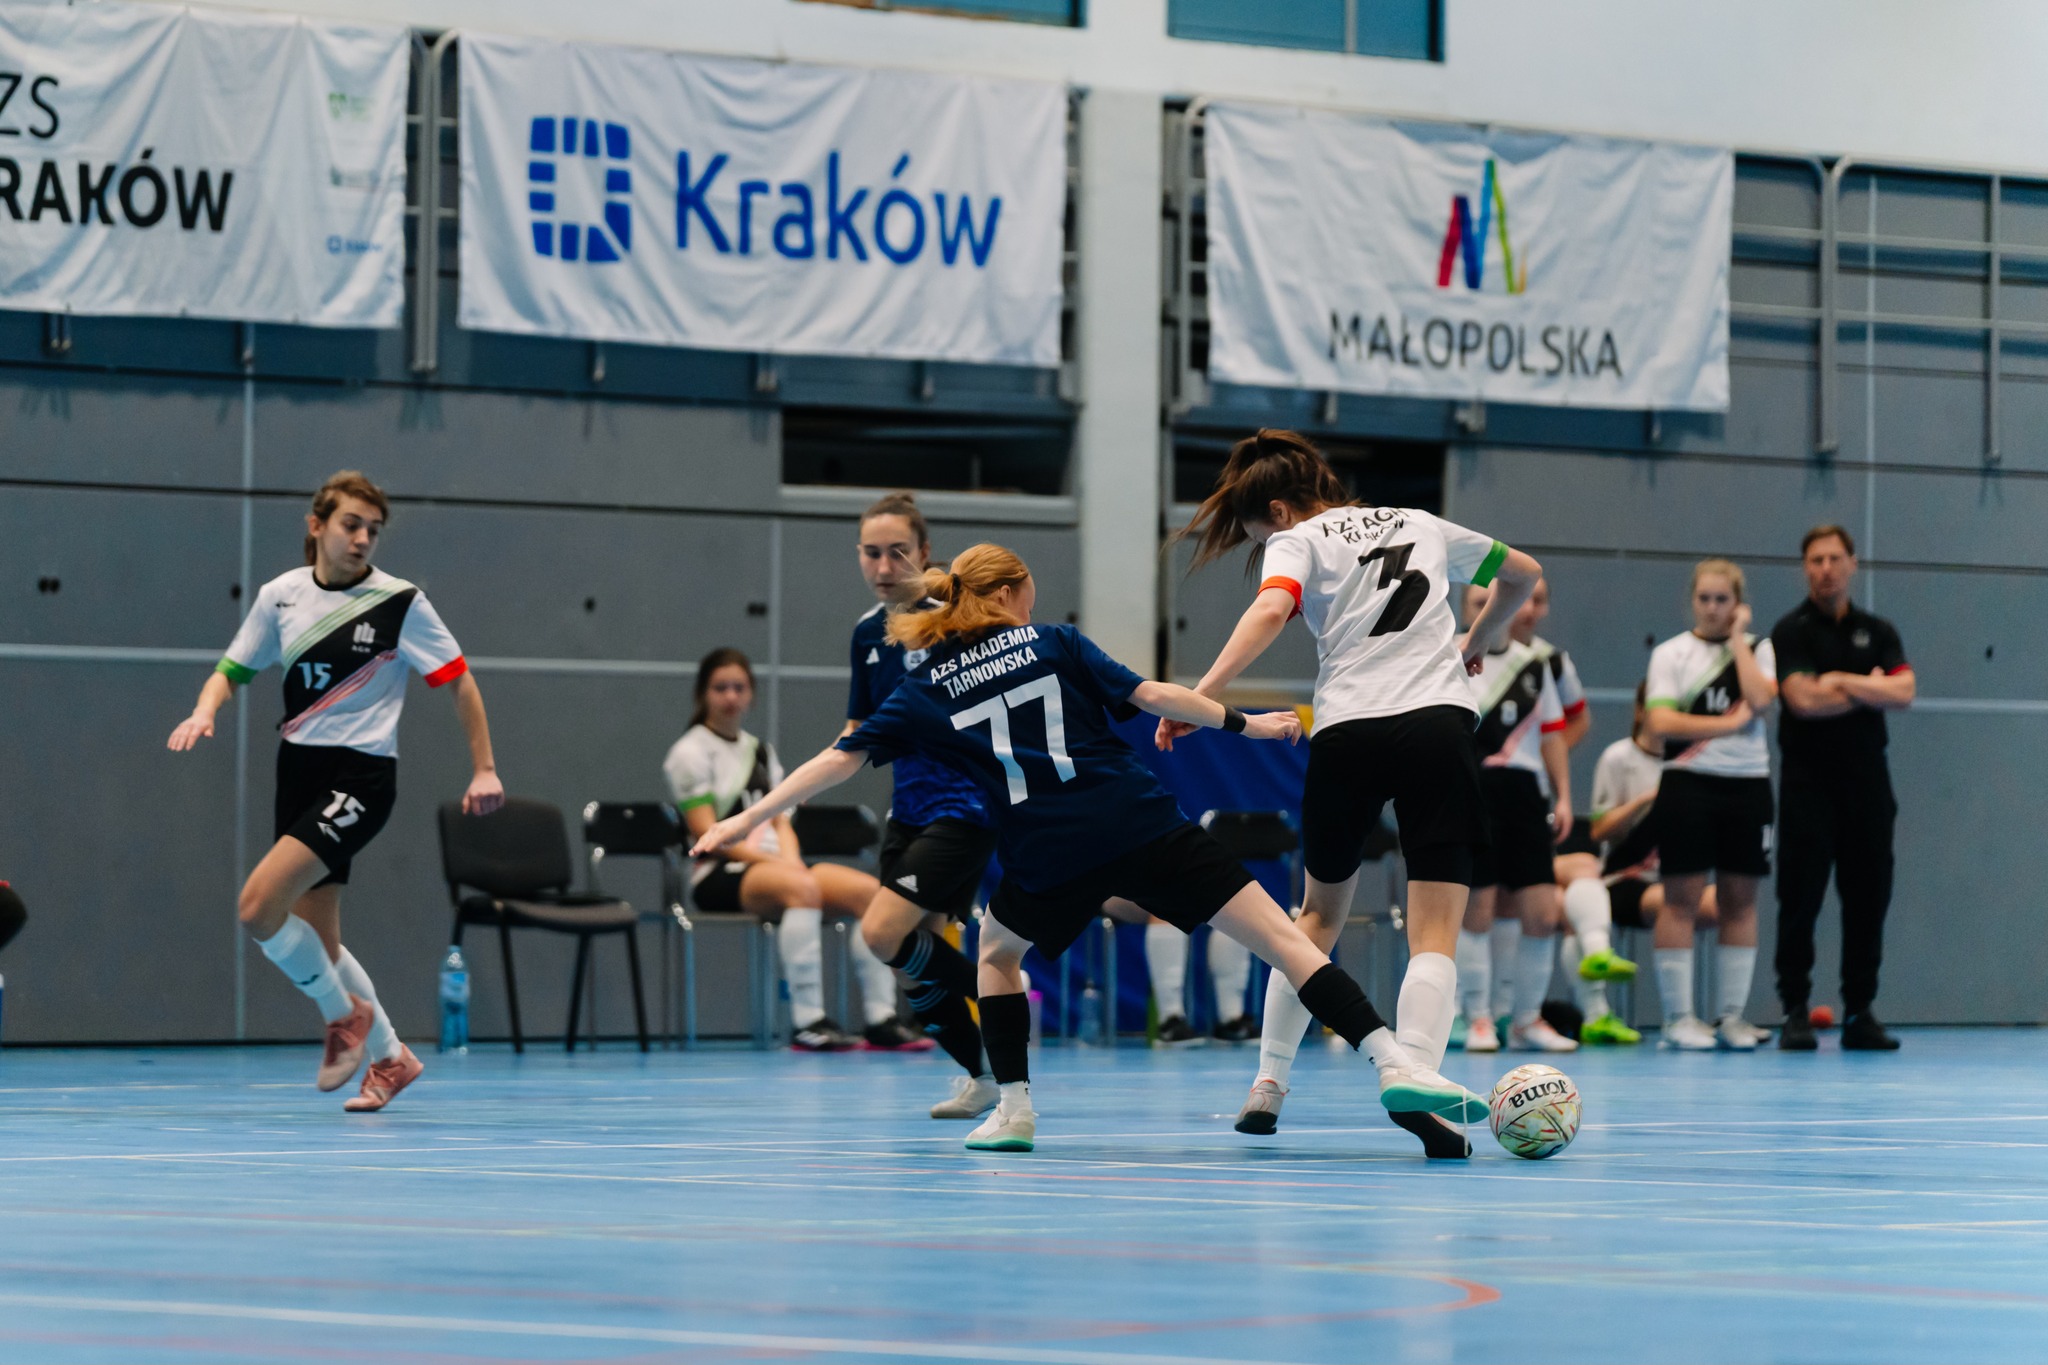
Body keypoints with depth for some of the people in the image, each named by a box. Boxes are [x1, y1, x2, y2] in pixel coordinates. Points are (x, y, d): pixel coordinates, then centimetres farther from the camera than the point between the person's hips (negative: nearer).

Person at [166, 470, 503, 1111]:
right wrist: (204, 711, -10)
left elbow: (460, 680, -1)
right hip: (299, 770, 6)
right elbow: (233, 669, 12)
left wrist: (484, 768, -4)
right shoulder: (280, 596, 4)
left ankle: (345, 1013, 2)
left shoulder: (399, 602, -7)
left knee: (259, 905, -20)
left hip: (360, 776, -6)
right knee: (316, 943, 9)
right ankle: (390, 1056, 28)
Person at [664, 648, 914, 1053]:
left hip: (770, 865, 7)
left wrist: (792, 861, -5)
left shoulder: (760, 752, 23)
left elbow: (779, 823, 18)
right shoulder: (691, 753, 0)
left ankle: (882, 1019, -22)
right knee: (803, 889, -39)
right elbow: (708, 835, -9)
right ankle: (807, 1022, -43)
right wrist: (774, 862, -17)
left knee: (869, 891, -16)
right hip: (719, 876, -7)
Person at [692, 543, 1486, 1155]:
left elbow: (840, 759, 11)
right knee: (1280, 935, -2)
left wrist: (750, 818, 16)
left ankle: (1013, 1109, 20)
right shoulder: (1055, 646, 11)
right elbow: (1151, 697, 4)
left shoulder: (926, 692, 14)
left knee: (997, 950, 32)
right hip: (1142, 827, -1)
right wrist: (1243, 724, 12)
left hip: (1046, 858, 1)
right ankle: (1393, 1062, -17)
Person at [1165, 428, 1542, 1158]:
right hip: (1439, 722, 1)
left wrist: (1201, 694, -22)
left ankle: (1269, 1083, 22)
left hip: (1348, 731, -1)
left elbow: (1271, 610, -15)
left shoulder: (1297, 541, 7)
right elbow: (1523, 572, 34)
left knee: (1321, 912, 20)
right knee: (1435, 933, -4)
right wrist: (1475, 644, 48)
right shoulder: (1422, 525, 22)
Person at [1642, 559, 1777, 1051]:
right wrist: (1729, 723, -12)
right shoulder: (1671, 654, 5)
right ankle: (1678, 1016, -2)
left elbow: (1760, 699, -11)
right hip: (1689, 783, -2)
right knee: (1682, 899, -4)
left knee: (1740, 899, 4)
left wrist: (1738, 639, -5)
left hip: (1747, 783, 2)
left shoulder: (1758, 649, 9)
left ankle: (1732, 1014, 9)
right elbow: (1661, 723, -9)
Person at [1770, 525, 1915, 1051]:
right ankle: (1795, 1012, 0)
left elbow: (1903, 692, -3)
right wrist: (1870, 690, -4)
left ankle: (1859, 1013, 10)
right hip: (1809, 781, -4)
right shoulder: (1792, 630, -1)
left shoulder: (1877, 632, 12)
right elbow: (1804, 699, -15)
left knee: (1868, 898, 4)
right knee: (1800, 897, -5)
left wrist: (1840, 681, -11)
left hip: (1866, 779, 4)